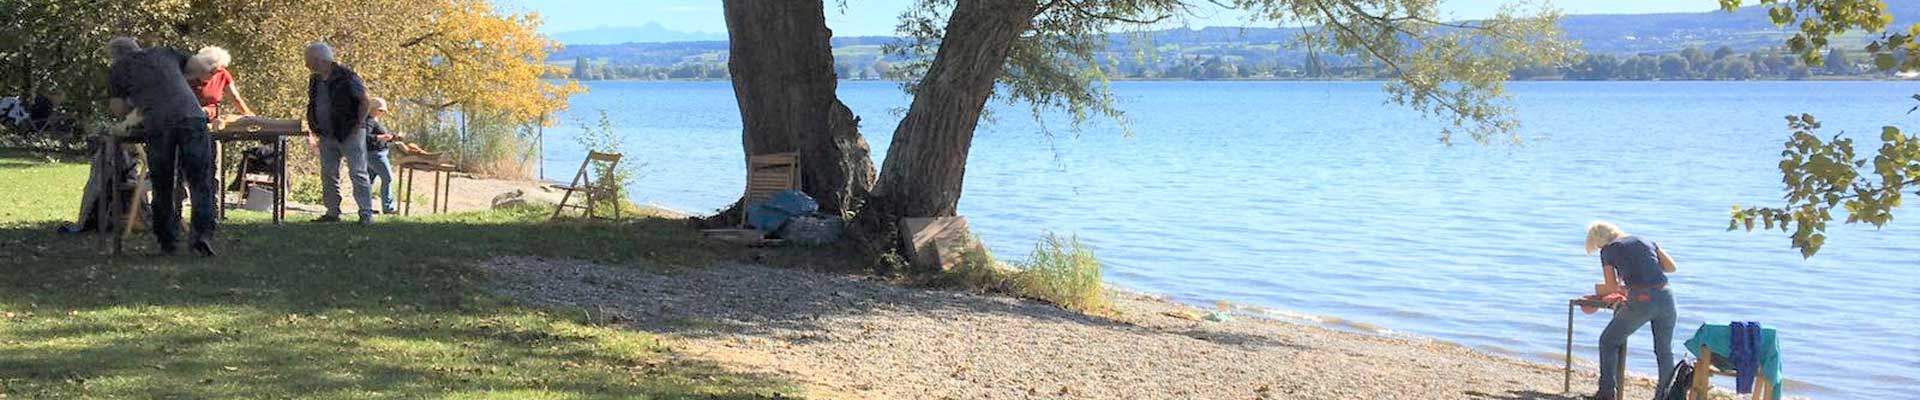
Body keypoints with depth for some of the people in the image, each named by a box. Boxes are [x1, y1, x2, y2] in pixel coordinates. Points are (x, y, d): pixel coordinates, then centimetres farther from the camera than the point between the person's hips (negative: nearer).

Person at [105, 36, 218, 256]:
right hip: (191, 116, 1)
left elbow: (118, 110, 18)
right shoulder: (166, 54, 27)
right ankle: (203, 233, -15)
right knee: (200, 181, 1)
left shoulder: (117, 71, 21)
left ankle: (167, 241, 13)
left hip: (158, 124, -1)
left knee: (162, 187, 12)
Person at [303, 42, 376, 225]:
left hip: (350, 134, -7)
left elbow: (365, 102, -10)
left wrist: (358, 125, -13)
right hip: (327, 137, 7)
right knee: (328, 175, 8)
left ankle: (366, 214, -7)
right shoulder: (315, 81, 11)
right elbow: (313, 107, 21)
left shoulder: (346, 77, -11)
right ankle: (332, 213, 15)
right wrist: (313, 132, 13)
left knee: (358, 173, -7)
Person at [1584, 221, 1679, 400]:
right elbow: (1671, 267, 21)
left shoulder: (1608, 250, 7)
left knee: (1608, 341, 14)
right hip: (1665, 297, 4)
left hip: (1640, 301, -4)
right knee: (1664, 351, 19)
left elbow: (1611, 287, 8)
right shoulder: (1647, 241, 20)